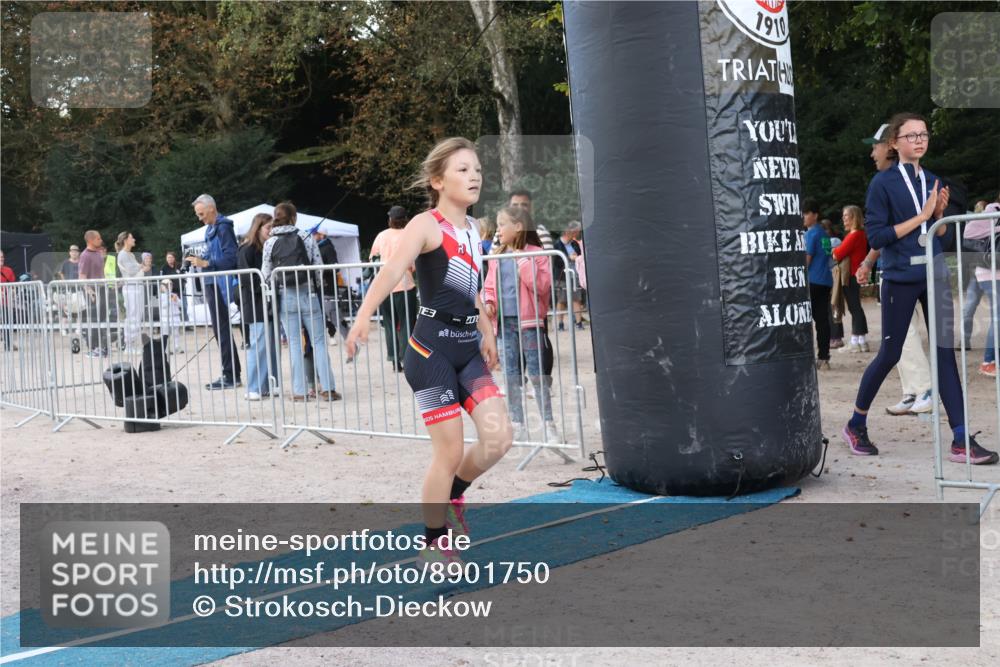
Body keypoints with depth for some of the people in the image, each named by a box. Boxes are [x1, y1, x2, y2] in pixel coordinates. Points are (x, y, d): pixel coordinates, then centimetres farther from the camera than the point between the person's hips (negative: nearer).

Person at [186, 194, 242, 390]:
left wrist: (206, 263, -22)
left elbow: (231, 257, -20)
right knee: (221, 330, 12)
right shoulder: (210, 229, 17)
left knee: (222, 330, -7)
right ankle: (232, 373, 17)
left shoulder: (223, 227, -12)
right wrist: (199, 261, 7)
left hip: (220, 284, -10)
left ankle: (230, 375, -2)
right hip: (213, 284, 10)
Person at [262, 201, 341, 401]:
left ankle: (299, 391, 4)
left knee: (294, 343, 6)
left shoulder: (270, 243, 0)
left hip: (285, 297, 1)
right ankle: (327, 388, 0)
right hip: (307, 293, -1)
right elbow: (318, 266, -1)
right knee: (318, 341, 4)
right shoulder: (306, 237, -2)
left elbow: (265, 274, 1)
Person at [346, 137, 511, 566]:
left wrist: (485, 332, 29)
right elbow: (392, 270, -29)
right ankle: (433, 543, 16)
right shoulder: (426, 225, -11)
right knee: (450, 451, -4)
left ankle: (452, 493, 24)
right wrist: (364, 316, -45)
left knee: (499, 438, -5)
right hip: (432, 348, -7)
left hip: (468, 347, 7)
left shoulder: (472, 231, 12)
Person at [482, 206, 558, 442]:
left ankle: (548, 424, 5)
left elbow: (542, 286, -15)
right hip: (505, 321, 5)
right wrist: (489, 303, -1)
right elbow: (489, 286, 17)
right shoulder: (498, 256, 10)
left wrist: (525, 265, -19)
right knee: (511, 375, 8)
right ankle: (518, 426, 16)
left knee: (537, 373, -2)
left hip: (528, 320, -5)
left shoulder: (534, 254, -5)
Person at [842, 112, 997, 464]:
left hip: (934, 276, 5)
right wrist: (921, 216, -14)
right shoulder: (883, 183, -6)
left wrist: (940, 214, -3)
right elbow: (875, 236, -13)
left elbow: (940, 235, 18)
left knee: (945, 352, -1)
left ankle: (961, 441, -2)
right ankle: (856, 424, 23)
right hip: (900, 278, -5)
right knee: (890, 354, 3)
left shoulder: (932, 181, 11)